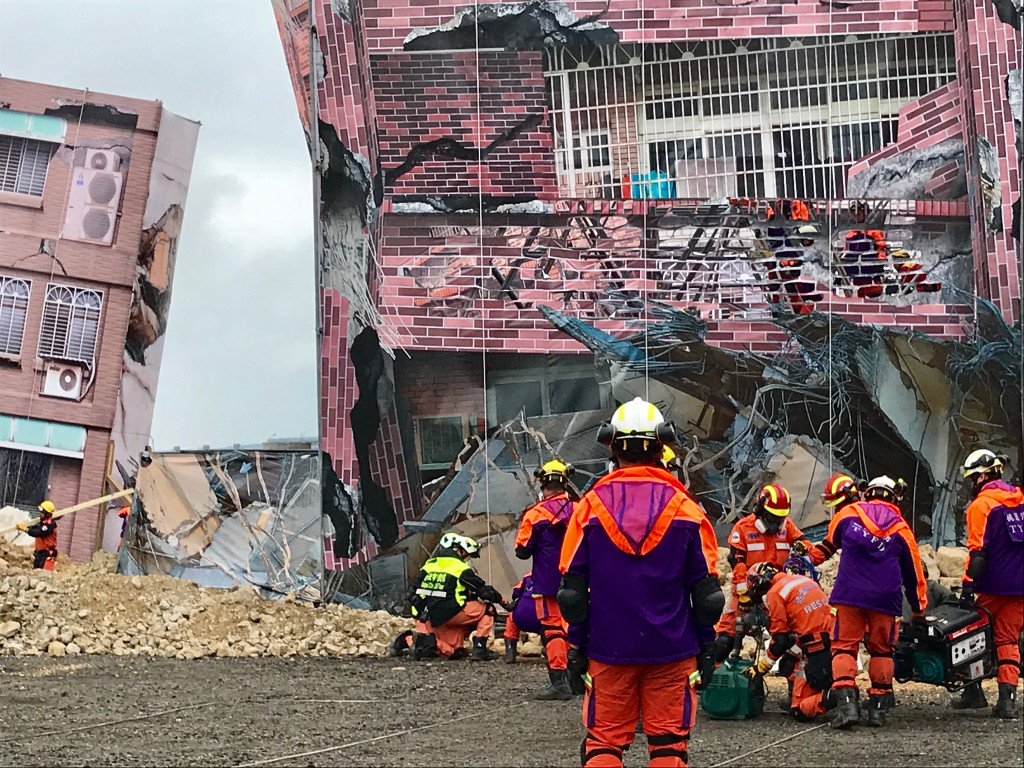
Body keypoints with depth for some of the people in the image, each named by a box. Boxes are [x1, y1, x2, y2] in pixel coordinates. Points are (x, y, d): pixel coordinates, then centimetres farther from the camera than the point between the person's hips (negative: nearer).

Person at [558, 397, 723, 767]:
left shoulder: (590, 506, -2)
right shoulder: (684, 508, -2)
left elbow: (572, 592, 0)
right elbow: (706, 593, 0)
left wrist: (576, 646, 9)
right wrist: (706, 647, 10)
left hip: (608, 650, 0)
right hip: (672, 651, 0)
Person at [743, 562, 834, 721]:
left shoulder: (774, 594, -3)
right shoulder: (804, 580, 20)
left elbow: (779, 640, -4)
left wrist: (761, 667, 9)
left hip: (815, 653, -8)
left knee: (799, 711, -3)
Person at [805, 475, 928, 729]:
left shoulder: (847, 514, 9)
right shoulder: (901, 529, 11)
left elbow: (828, 546, 24)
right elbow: (913, 572, 17)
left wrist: (811, 556, 44)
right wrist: (919, 608, 27)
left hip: (849, 594, -1)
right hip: (885, 599, 1)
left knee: (844, 646, -1)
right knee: (881, 650, 14)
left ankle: (846, 704, -17)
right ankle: (878, 708, 12)